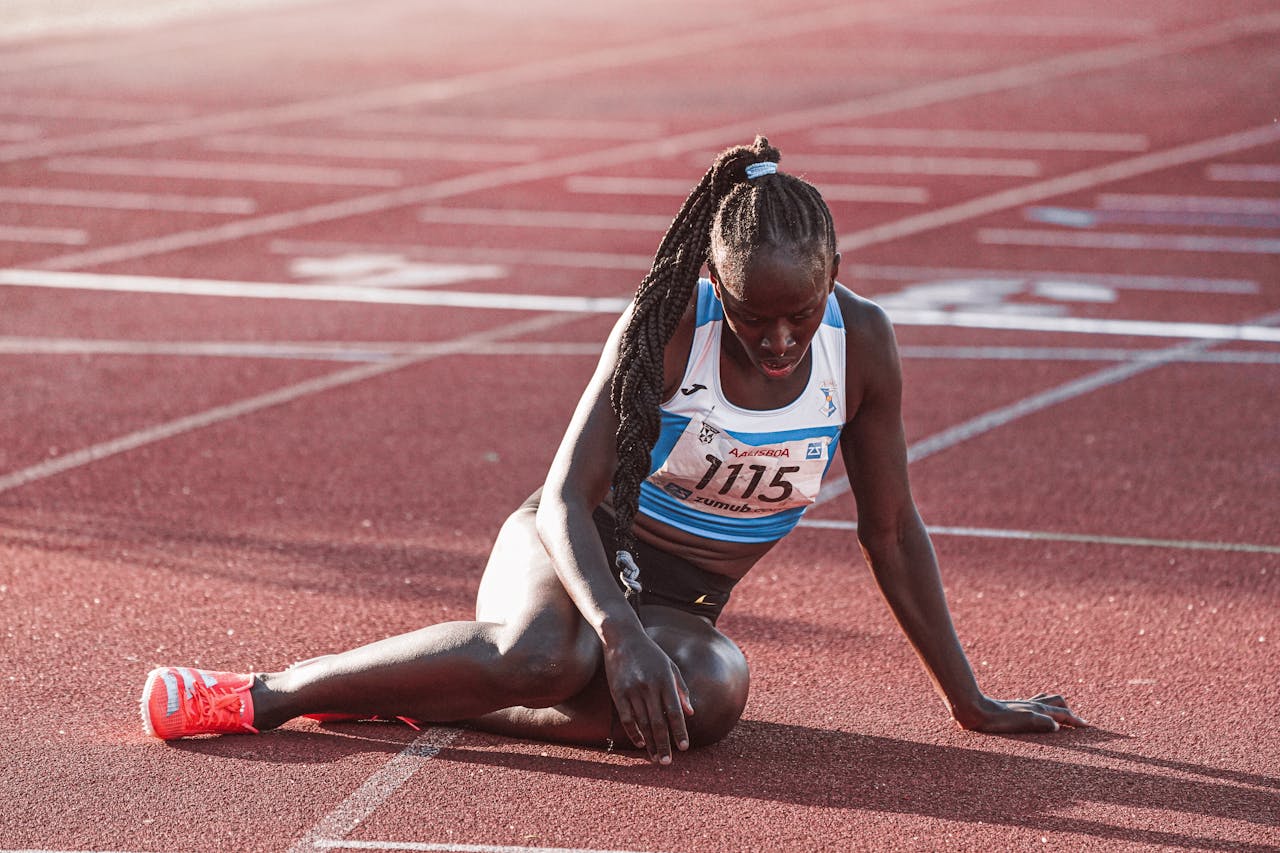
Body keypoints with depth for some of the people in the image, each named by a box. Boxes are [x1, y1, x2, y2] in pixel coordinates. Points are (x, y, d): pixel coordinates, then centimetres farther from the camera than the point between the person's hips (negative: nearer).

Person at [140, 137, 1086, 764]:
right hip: (573, 559, -3)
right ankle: (269, 692, -27)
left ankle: (407, 696, -23)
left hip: (681, 606, 3)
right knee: (542, 653, -42)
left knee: (710, 694, -36)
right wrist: (619, 629, -42)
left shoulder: (862, 344, -8)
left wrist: (971, 702, 6)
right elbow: (567, 496, -23)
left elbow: (892, 533, 3)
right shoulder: (668, 328, -18)